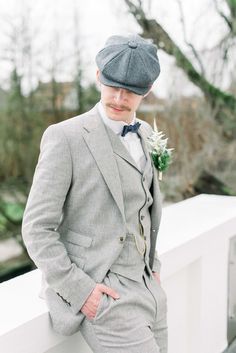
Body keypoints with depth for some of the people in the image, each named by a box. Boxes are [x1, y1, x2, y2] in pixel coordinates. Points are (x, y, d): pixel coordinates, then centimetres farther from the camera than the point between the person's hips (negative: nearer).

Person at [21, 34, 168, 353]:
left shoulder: (143, 134, 8)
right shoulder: (64, 138, -16)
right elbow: (37, 229, -15)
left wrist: (151, 266, 12)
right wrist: (80, 291, -21)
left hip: (141, 288, 8)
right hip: (95, 295, -7)